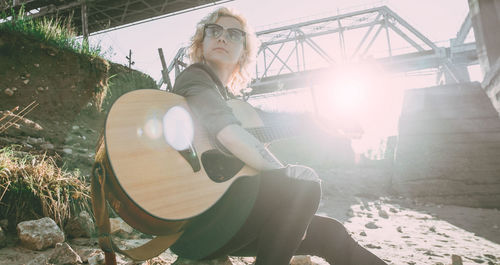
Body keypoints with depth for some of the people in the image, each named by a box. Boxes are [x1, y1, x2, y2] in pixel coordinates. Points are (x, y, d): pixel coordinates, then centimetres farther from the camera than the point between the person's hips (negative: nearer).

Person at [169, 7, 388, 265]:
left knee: (326, 232, 1)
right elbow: (228, 134, -23)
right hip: (192, 215, -7)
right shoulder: (194, 76, -5)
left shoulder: (228, 96, 21)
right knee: (304, 183, -23)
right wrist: (284, 173, -17)